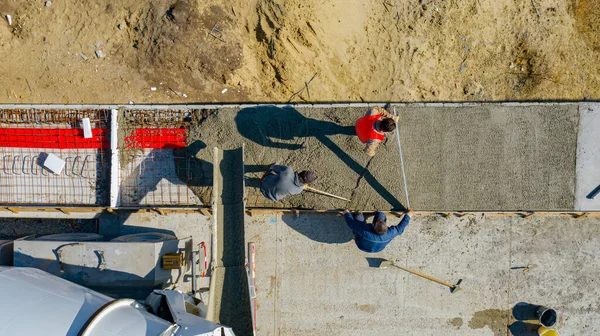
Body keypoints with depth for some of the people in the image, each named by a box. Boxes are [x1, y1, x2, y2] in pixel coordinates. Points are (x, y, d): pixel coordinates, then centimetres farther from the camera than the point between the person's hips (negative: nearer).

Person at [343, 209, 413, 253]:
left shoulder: (365, 231, -48)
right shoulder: (389, 234, -40)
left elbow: (352, 223, -32)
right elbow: (399, 228, -19)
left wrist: (347, 213, -12)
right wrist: (408, 216, -3)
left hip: (362, 246, -2)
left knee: (359, 216, -1)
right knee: (380, 214, 2)